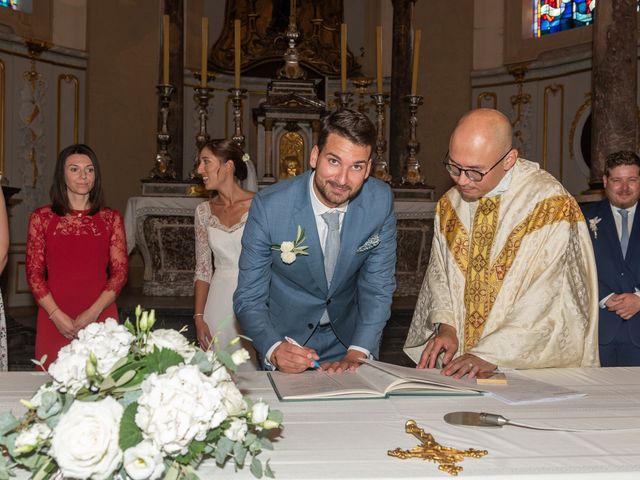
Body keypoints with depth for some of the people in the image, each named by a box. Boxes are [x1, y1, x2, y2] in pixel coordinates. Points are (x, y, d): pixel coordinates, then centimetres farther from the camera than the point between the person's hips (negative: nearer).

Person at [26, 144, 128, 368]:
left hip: (100, 318, 1)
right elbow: (34, 273, 3)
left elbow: (120, 272, 2)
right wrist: (57, 315, -9)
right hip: (54, 319, 0)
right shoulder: (42, 217, 6)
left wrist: (93, 312, -10)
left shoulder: (111, 219, 7)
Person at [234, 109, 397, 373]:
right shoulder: (269, 207, -20)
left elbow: (378, 287, -8)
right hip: (285, 339, -1)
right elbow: (249, 299, -15)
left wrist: (357, 354, -22)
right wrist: (275, 350, -33)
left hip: (350, 335, 1)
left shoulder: (380, 201, -14)